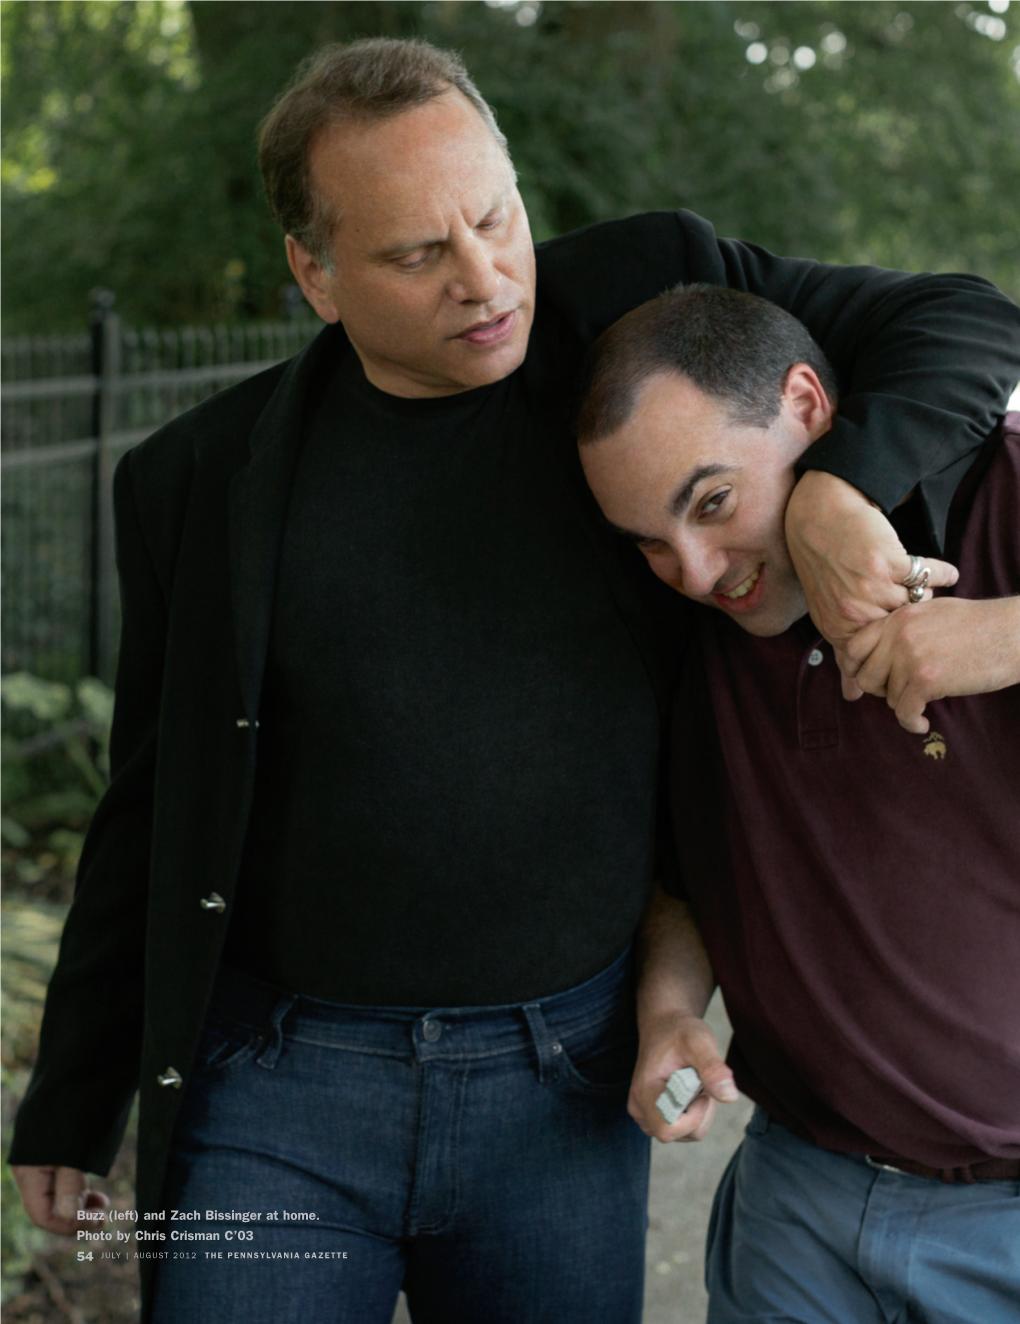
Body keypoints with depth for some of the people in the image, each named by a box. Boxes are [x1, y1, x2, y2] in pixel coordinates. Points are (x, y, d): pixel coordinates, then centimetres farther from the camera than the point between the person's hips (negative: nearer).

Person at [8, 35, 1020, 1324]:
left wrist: (835, 485, -21)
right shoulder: (200, 478, -2)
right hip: (275, 1090, 0)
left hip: (564, 1091, 1)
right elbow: (151, 815, 6)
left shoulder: (641, 302, -3)